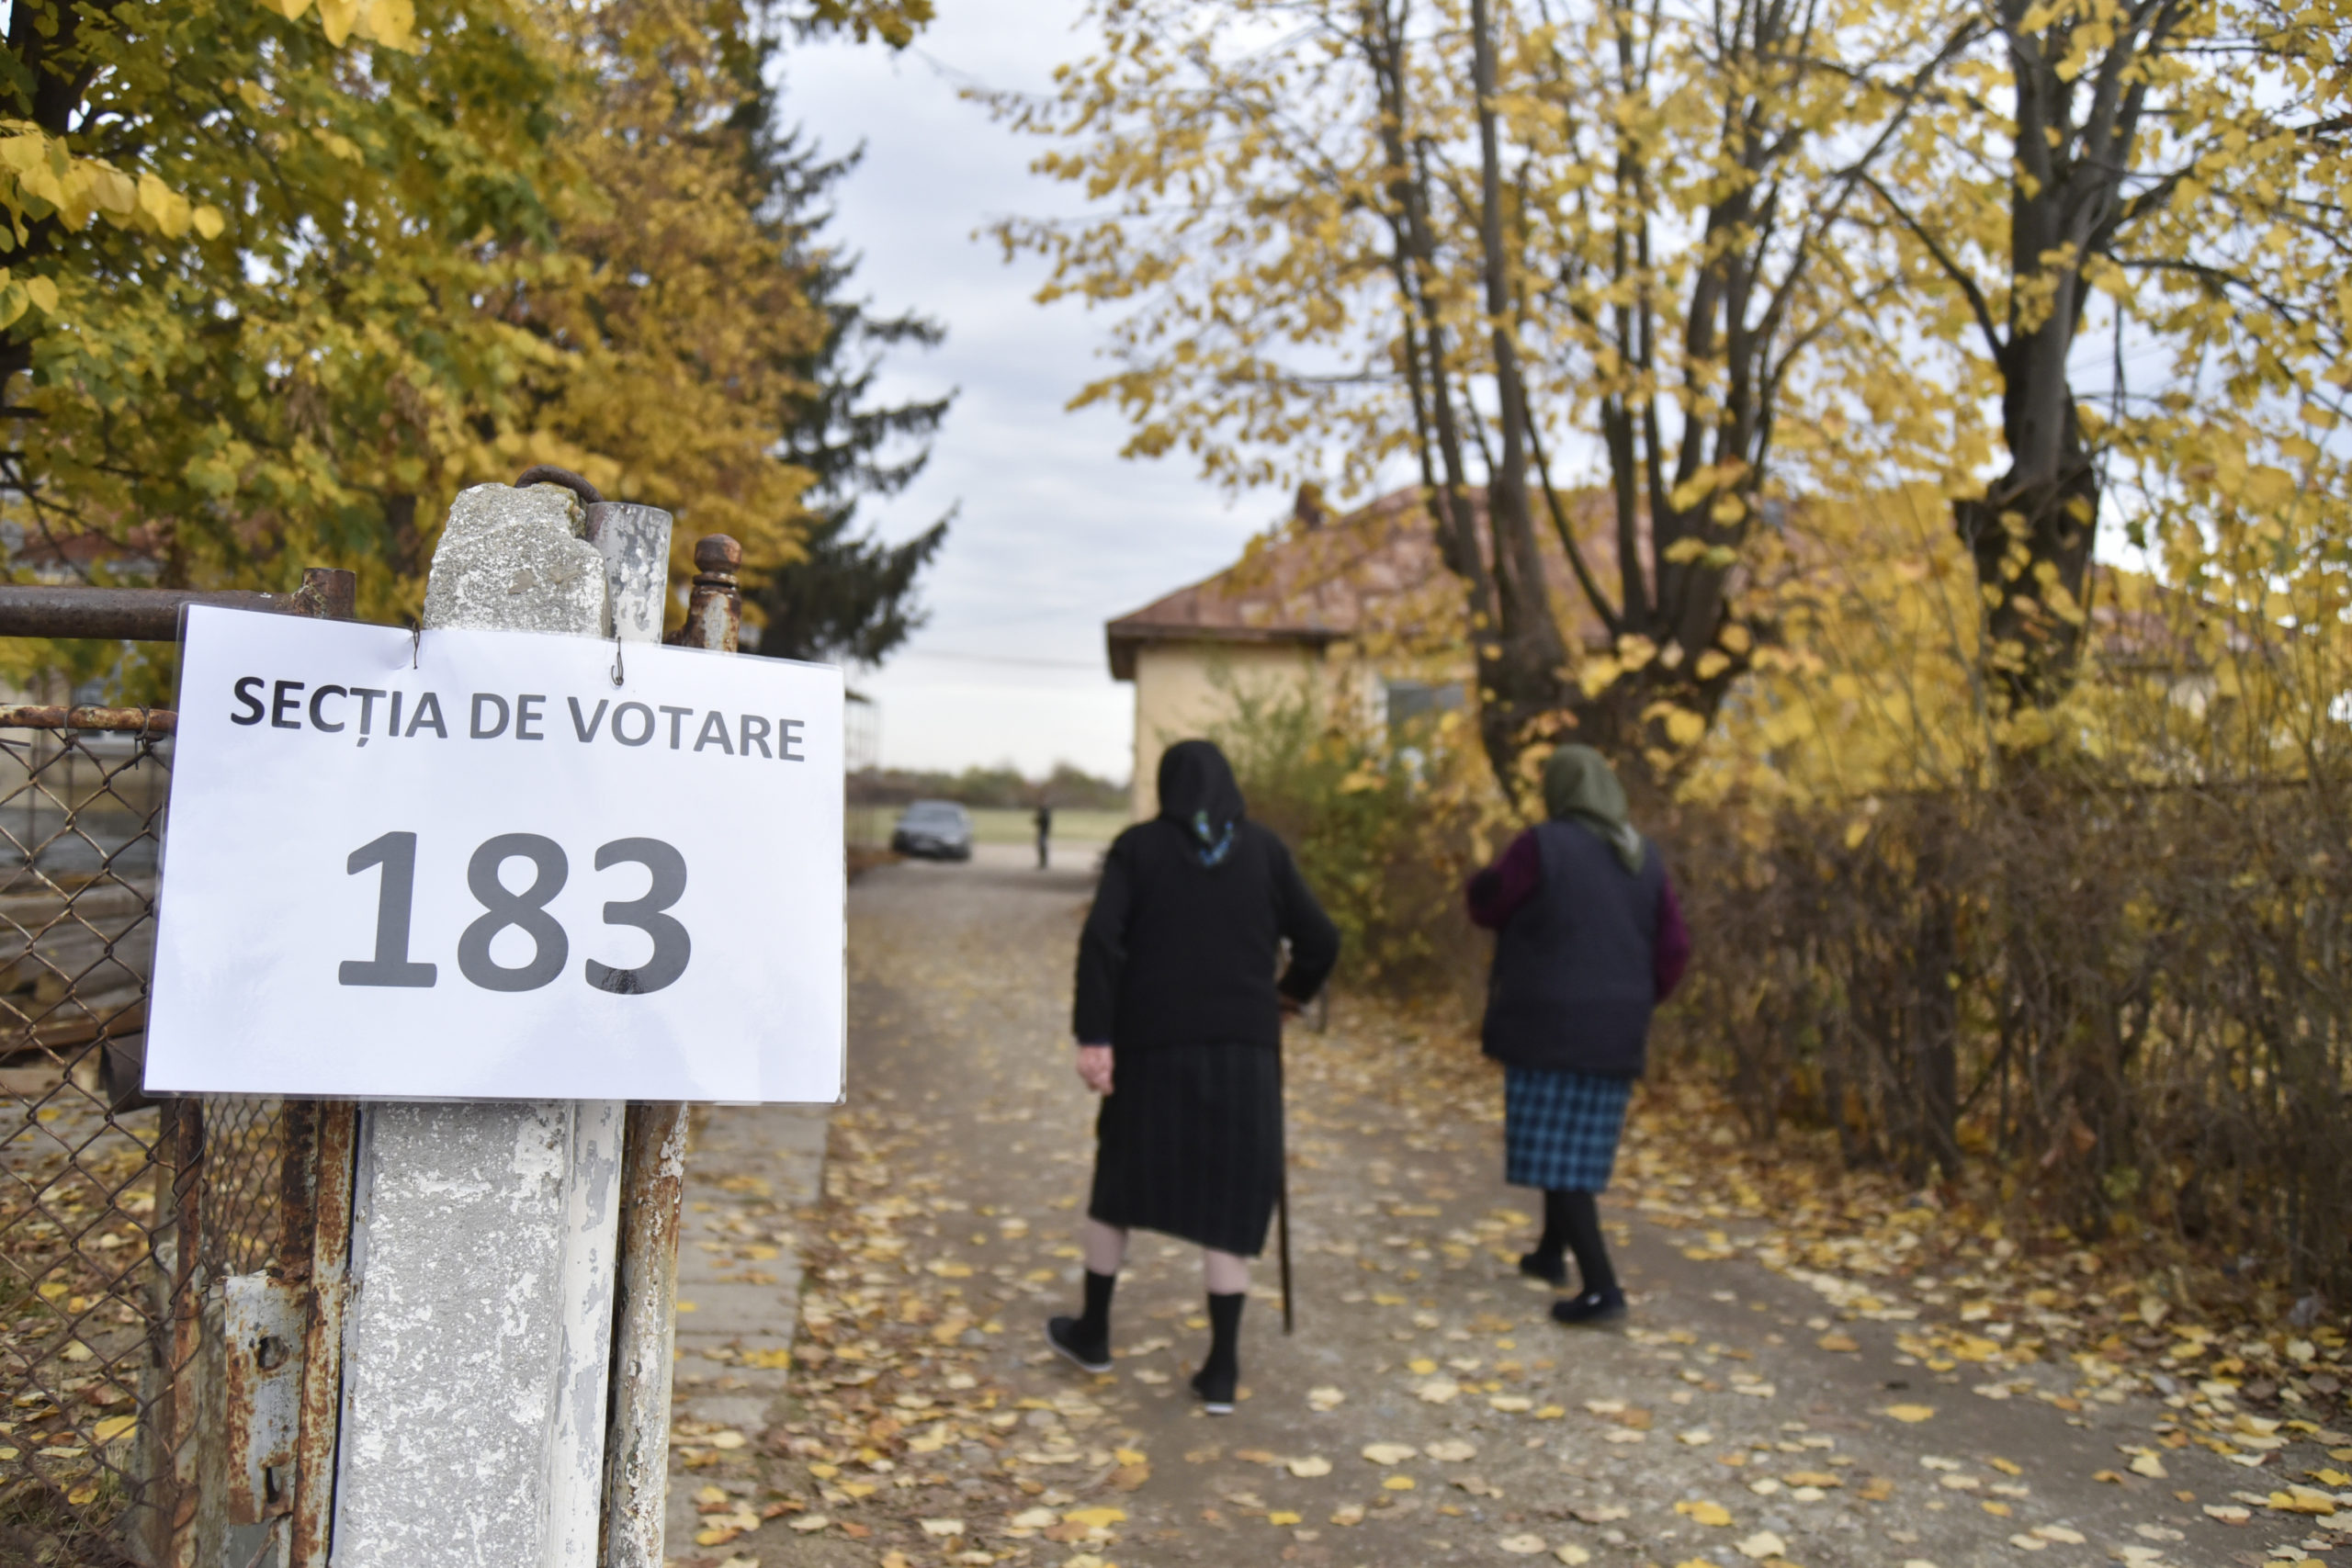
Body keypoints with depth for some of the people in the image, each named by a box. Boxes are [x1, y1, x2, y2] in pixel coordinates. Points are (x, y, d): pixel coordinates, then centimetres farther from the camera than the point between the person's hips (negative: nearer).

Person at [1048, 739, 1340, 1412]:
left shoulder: (1138, 847, 0)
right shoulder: (1264, 849, 2)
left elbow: (1100, 939, -13)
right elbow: (1320, 941, 1)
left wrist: (1093, 1037, -13)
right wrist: (1291, 993, 20)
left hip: (1153, 1042, 0)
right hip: (1243, 1047, 0)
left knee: (1119, 1178, 18)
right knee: (1228, 1194, 7)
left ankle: (1093, 1333, 33)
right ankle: (1222, 1369, 7)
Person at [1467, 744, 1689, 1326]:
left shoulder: (1540, 847, -13)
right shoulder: (1643, 859, 4)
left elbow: (1487, 906, -1)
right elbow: (1673, 950, 4)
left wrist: (1490, 875, 17)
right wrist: (1634, 1001, 17)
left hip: (1548, 1027, -6)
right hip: (1615, 1032, 6)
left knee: (1554, 1157, -2)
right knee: (1580, 1146, 20)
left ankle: (1601, 1287, -9)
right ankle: (1551, 1254, 37)